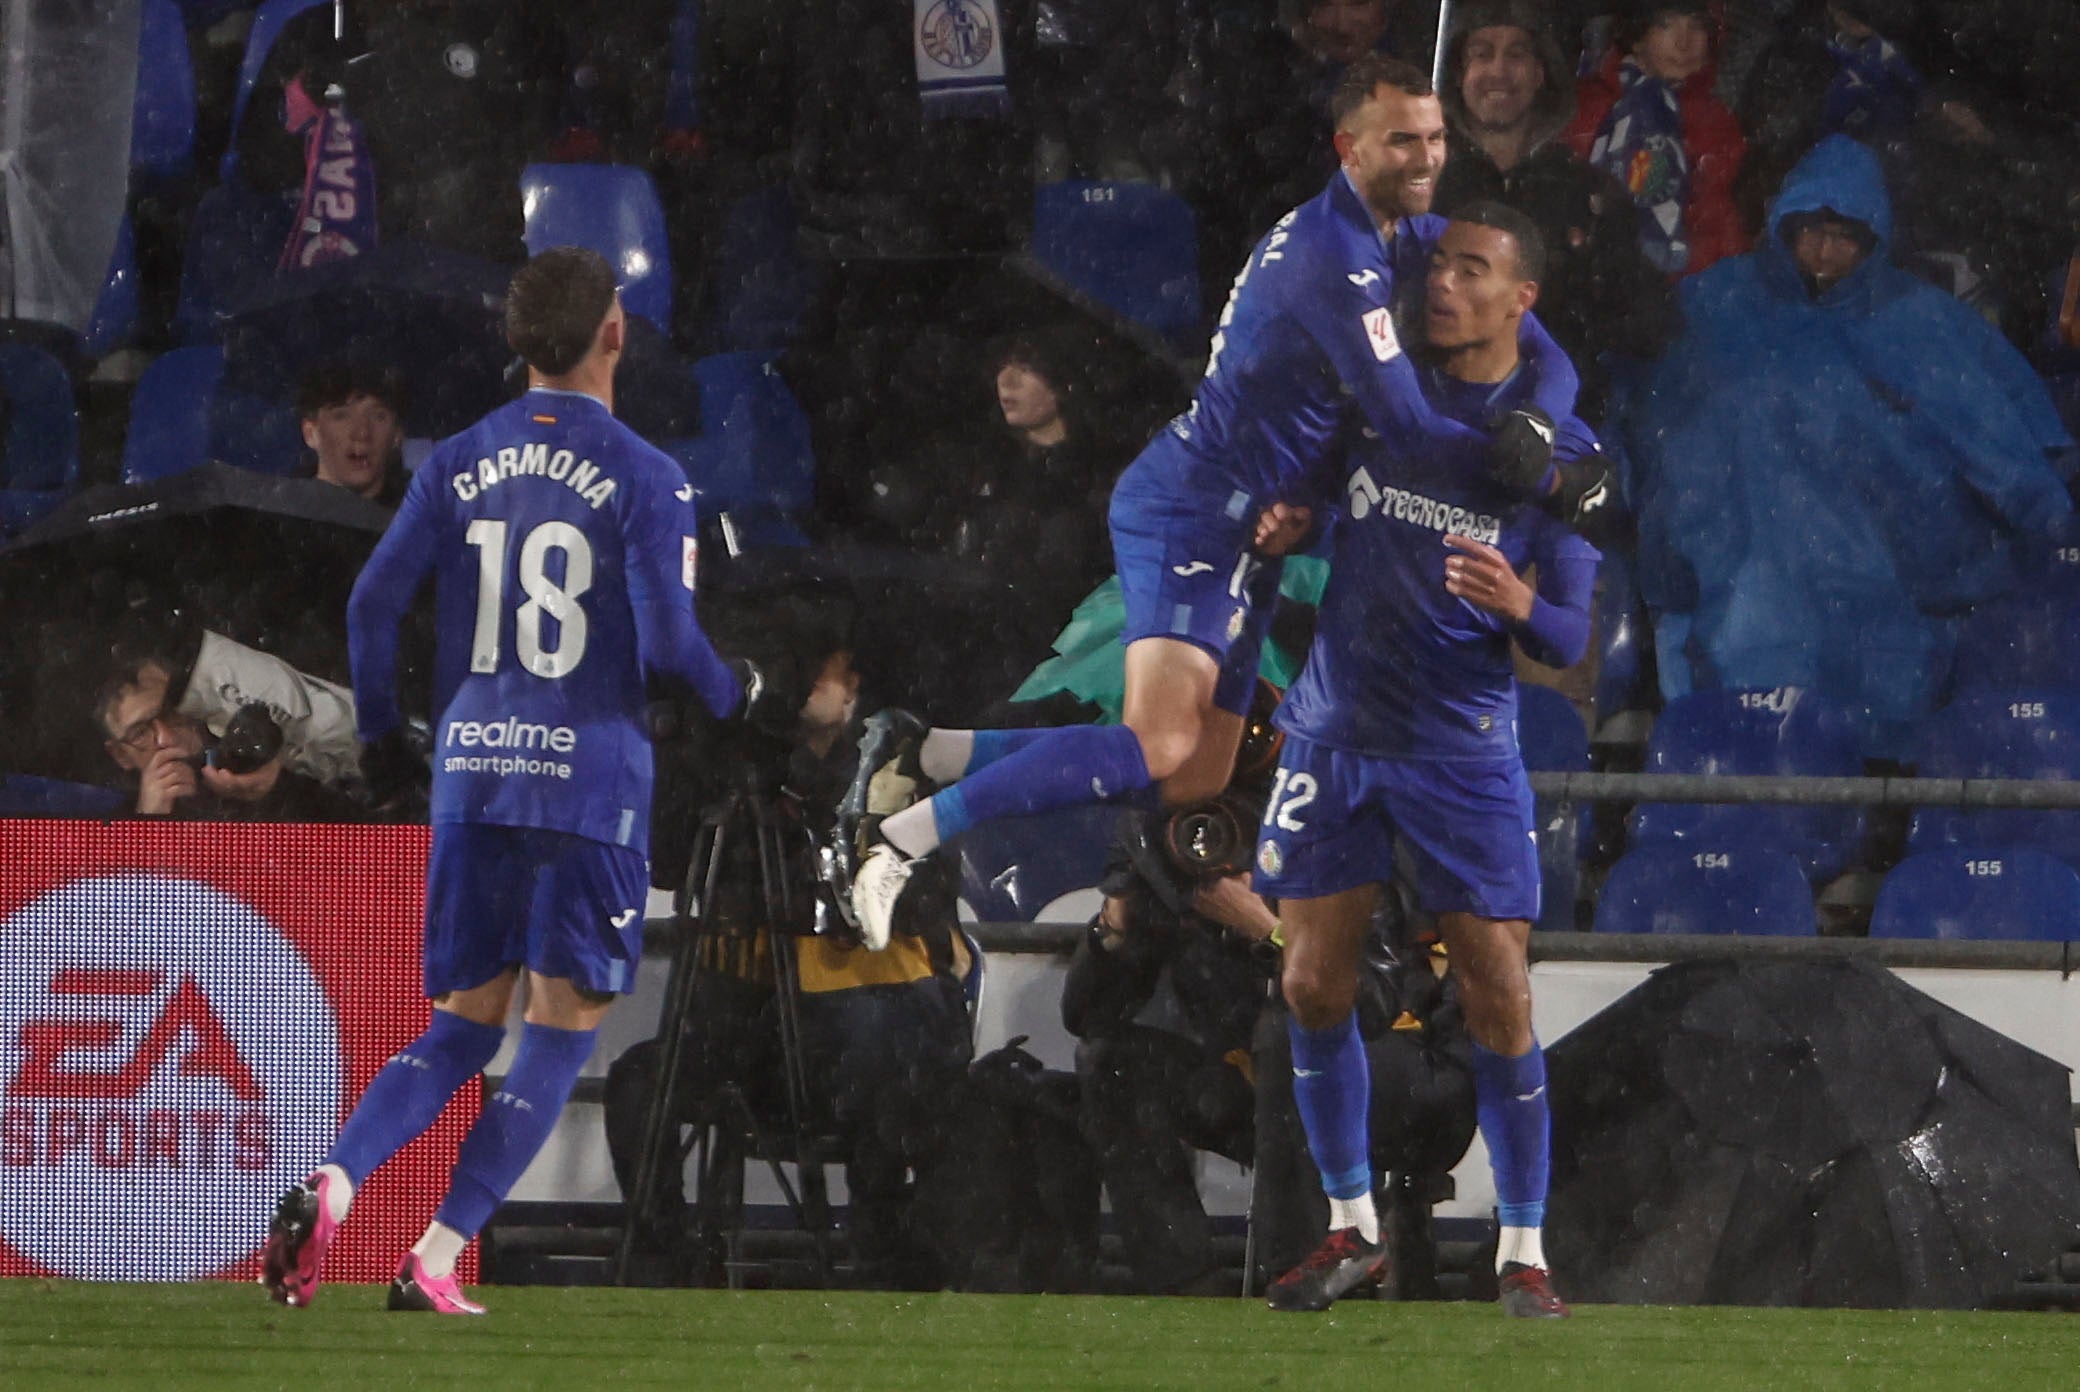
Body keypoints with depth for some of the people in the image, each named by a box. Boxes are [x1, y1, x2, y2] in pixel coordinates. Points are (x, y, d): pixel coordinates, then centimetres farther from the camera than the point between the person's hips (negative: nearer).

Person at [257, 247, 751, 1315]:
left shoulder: (457, 466, 7)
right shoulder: (647, 480, -5)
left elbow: (373, 601, 3)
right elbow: (667, 638, -11)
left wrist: (380, 734, 17)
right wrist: (732, 698, 9)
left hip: (470, 777, 4)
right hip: (592, 780, -4)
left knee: (460, 1026, 14)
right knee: (560, 1031, 5)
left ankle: (331, 1185, -12)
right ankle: (436, 1260, -4)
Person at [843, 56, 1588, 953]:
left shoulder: (1412, 237, 11)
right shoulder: (1336, 256, -19)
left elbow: (1541, 354, 11)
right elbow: (1404, 422, -22)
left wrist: (1537, 425, -10)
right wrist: (1519, 467, -13)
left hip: (1243, 528, 10)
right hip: (1195, 509, -10)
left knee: (1195, 777, 11)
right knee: (1158, 750, -25)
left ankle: (920, 752, 12)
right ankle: (899, 841, -22)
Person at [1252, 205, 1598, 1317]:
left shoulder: (1560, 451, -3)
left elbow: (1570, 639, -4)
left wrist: (1517, 606, -25)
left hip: (1463, 743, -3)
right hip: (1336, 725, 3)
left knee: (1497, 1001, -7)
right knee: (1314, 984, 1)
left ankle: (1523, 1253, 3)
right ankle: (1352, 1232, 15)